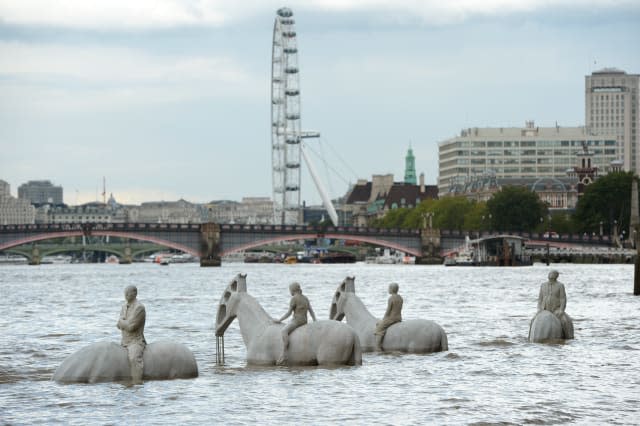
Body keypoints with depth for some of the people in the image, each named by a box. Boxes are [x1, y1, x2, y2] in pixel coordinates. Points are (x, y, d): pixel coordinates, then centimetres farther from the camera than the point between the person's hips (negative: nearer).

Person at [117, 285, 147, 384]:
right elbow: (119, 325, 10)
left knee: (134, 358, -34)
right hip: (124, 342, 9)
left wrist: (122, 322, -3)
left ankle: (137, 383, -45)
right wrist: (126, 323, -11)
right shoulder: (124, 306, 12)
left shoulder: (139, 307, -15)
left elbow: (131, 326, -20)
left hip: (136, 341, -9)